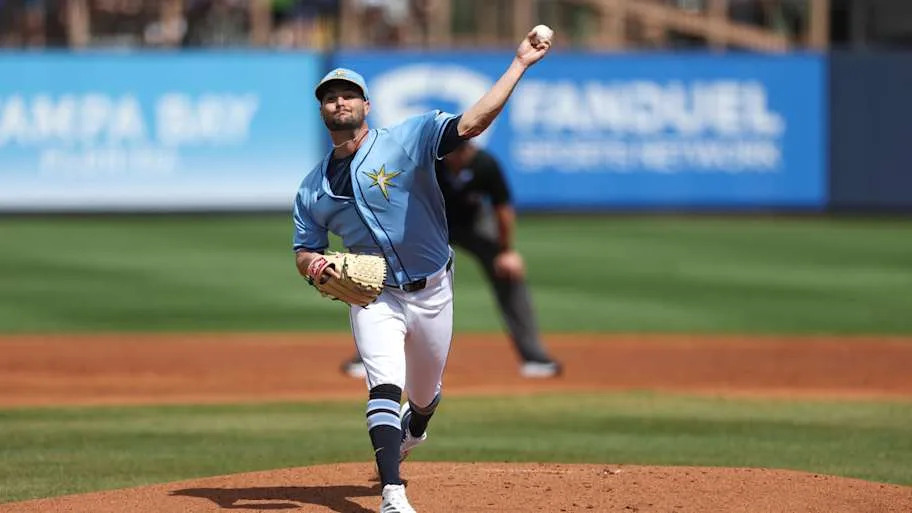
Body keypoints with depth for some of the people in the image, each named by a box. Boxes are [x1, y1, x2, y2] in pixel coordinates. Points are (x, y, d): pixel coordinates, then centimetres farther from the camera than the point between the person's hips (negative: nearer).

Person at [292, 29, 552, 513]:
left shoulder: (406, 139, -11)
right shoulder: (313, 187, 3)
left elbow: (471, 123, -24)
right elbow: (304, 253, 8)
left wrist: (519, 63, -32)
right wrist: (313, 265, -18)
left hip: (432, 292, -1)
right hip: (373, 296, 1)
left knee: (424, 394, 18)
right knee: (384, 387, -22)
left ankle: (411, 433, 55)